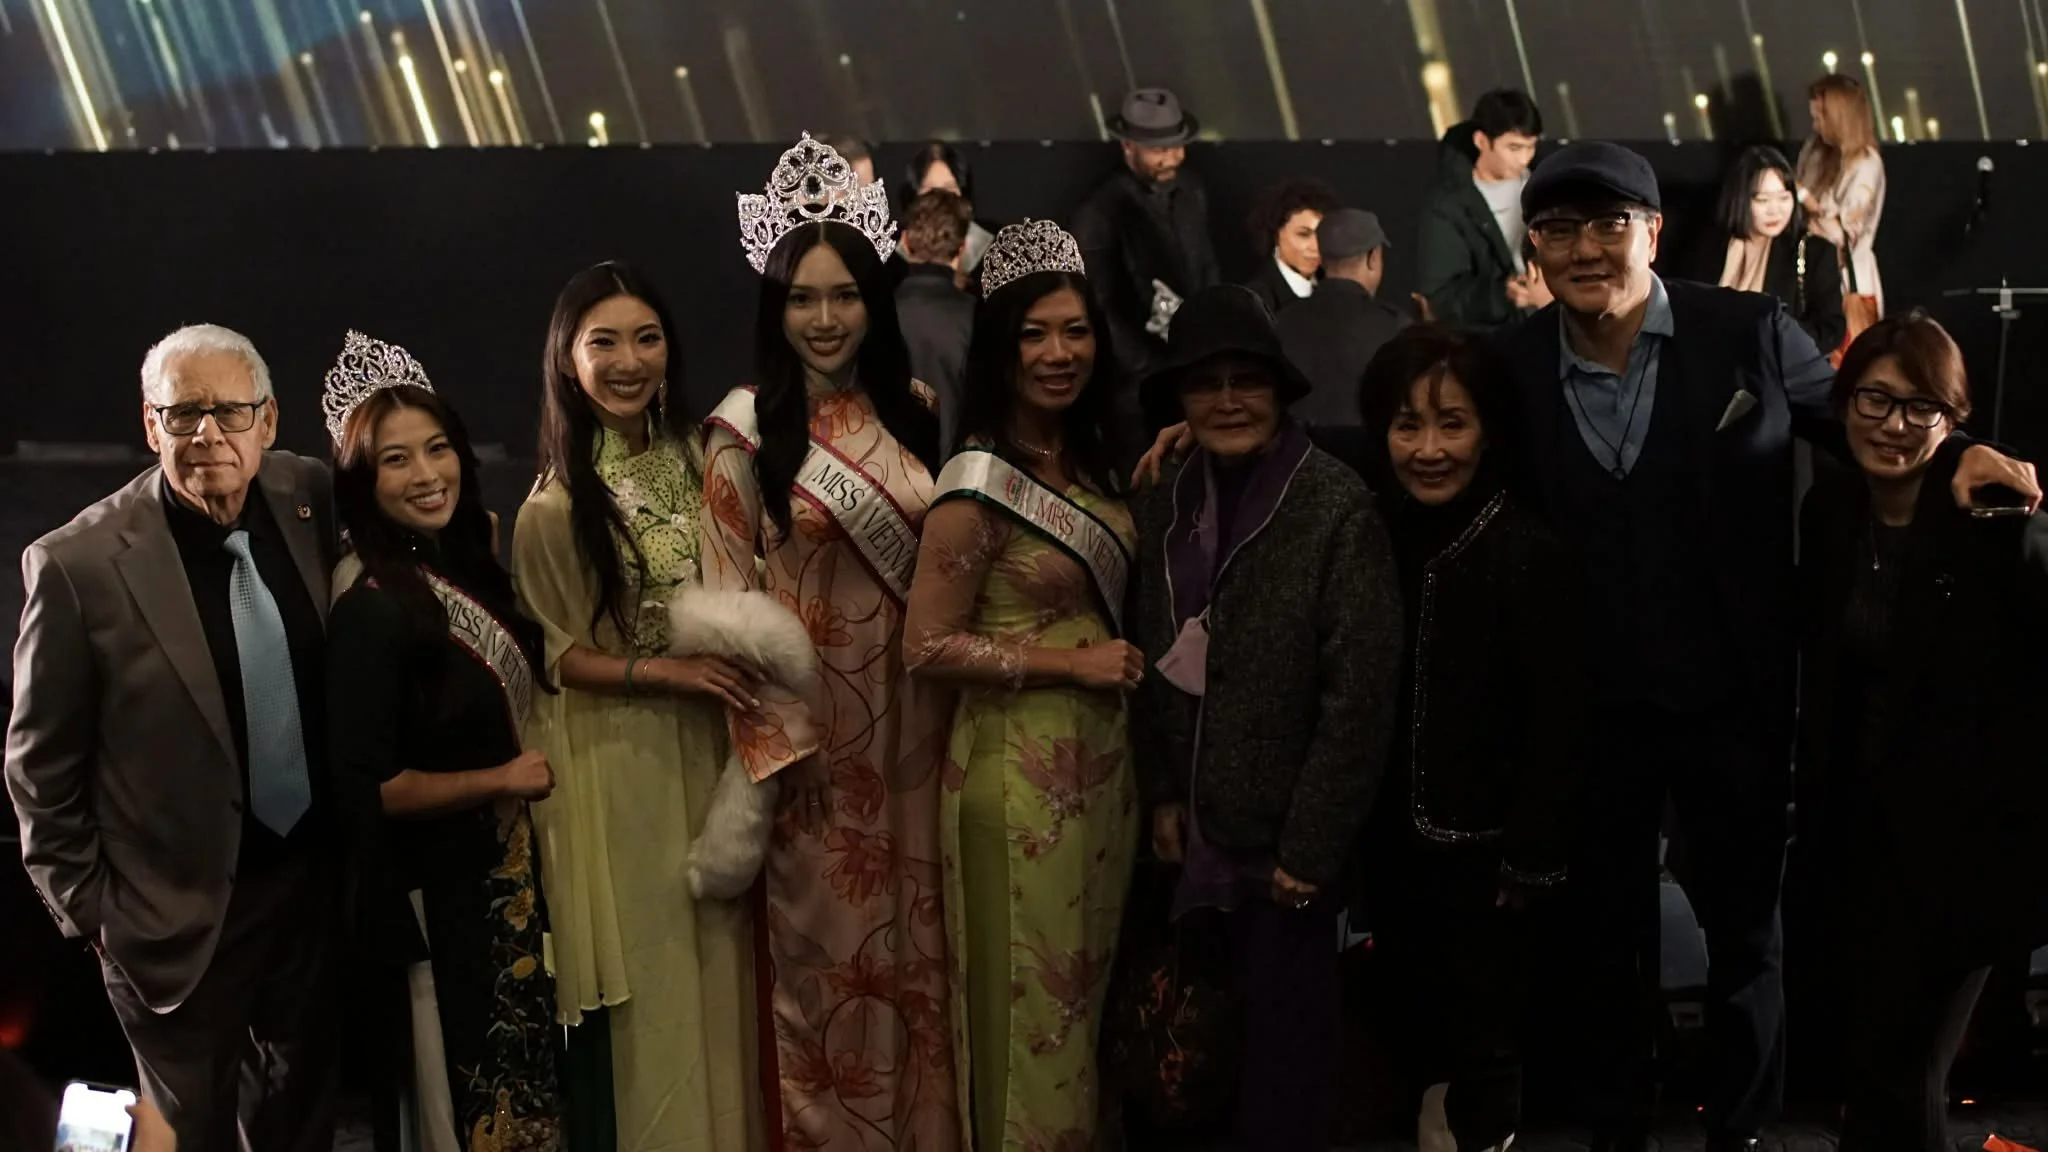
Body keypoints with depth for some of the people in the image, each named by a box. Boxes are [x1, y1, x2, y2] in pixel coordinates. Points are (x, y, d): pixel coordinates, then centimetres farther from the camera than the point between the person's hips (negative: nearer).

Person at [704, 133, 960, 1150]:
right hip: (805, 719, -3)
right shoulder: (746, 430, -8)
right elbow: (730, 596, -8)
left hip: (910, 716, 4)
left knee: (913, 937, 12)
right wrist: (761, 743, -12)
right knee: (823, 944, 7)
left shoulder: (913, 413, 4)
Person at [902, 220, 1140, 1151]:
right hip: (1019, 766, -7)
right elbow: (926, 646, -18)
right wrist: (1071, 663, -18)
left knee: (1087, 983, 19)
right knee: (1032, 994, 5)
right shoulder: (979, 483, -18)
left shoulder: (1092, 460, 5)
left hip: (1101, 753, 7)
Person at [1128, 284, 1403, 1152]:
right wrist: (1162, 793, 6)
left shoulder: (1337, 508, -14)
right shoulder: (1164, 502, 4)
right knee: (1229, 1030, 12)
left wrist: (1311, 844, -15)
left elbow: (1361, 693, -15)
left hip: (1288, 831, -5)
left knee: (1290, 1032, 5)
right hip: (1204, 824, 5)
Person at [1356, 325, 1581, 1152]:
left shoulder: (1530, 554, -15)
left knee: (1482, 1050, 8)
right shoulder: (1373, 536, 1)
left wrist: (1530, 860, -14)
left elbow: (1555, 727, -14)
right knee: (1418, 1032, 18)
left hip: (1484, 851, -5)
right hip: (1391, 844, 5)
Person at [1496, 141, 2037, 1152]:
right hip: (1589, 708, 1)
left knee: (1743, 927, 16)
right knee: (1607, 932, 17)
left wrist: (1958, 453, -15)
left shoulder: (1750, 332, -8)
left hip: (1733, 701, -1)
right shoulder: (1513, 368, -4)